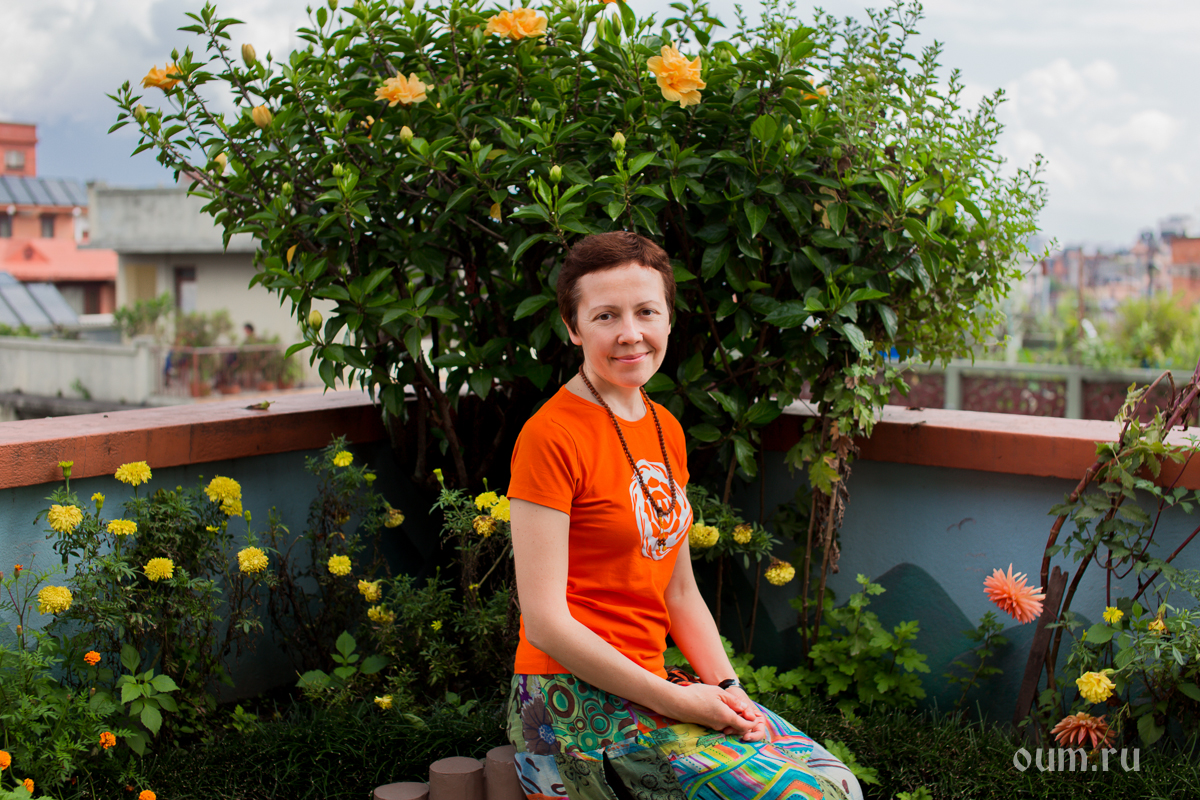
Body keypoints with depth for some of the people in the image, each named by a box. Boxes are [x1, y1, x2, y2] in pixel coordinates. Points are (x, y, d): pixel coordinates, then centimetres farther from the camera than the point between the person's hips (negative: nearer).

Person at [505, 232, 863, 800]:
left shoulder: (666, 431, 12)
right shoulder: (551, 437, -14)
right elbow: (546, 623, -17)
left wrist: (725, 687, -2)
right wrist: (677, 701, -17)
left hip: (650, 684, 8)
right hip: (576, 700, -8)